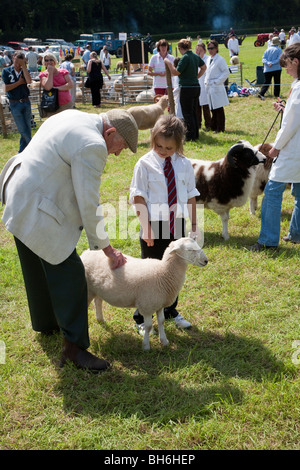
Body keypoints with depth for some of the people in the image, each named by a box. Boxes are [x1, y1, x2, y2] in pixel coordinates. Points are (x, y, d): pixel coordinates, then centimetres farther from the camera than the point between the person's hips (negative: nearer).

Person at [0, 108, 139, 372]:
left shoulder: (74, 117, 10)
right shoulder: (92, 146, -21)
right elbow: (89, 204, -20)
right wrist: (107, 248, -9)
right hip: (35, 210, -11)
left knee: (40, 269, 24)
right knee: (68, 274, -5)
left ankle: (45, 324, 44)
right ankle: (74, 347, 3)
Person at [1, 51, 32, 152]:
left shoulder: (24, 71, 6)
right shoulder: (6, 71, 0)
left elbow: (29, 81, -17)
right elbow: (6, 88, -8)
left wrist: (23, 66, -13)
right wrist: (19, 82, -8)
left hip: (26, 102, 3)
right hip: (15, 104, -3)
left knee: (27, 129, 8)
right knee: (23, 130, -3)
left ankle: (22, 152, 20)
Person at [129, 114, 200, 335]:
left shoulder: (184, 165, 2)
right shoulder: (145, 164, -8)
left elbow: (191, 196, 9)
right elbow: (139, 198, -9)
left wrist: (194, 224, 11)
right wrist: (146, 226, -15)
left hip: (177, 224, 4)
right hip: (155, 225, -4)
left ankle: (171, 311, 35)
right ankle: (141, 318, 20)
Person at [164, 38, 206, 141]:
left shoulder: (185, 57, -15)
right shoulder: (196, 56, 10)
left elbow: (175, 72, -15)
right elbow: (204, 67, 25)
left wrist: (168, 63, -4)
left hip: (187, 88, -8)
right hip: (196, 87, 8)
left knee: (187, 114, -2)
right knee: (194, 112, 16)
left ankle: (190, 136, -1)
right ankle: (196, 134, 21)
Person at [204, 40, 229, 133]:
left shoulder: (220, 59, -8)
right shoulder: (209, 60, 15)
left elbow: (226, 72, -11)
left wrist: (217, 81, -14)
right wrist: (206, 81, 12)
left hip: (216, 87, -7)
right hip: (209, 86, 7)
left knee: (218, 108, -3)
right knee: (212, 108, 11)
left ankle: (220, 128, 2)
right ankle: (214, 127, 19)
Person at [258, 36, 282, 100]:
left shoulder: (268, 49, 8)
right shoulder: (279, 50, -3)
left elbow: (263, 58, 1)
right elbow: (279, 59, -13)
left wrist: (268, 63, -12)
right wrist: (272, 63, -15)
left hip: (267, 69, 3)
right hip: (276, 69, -3)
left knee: (266, 82, 1)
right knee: (277, 82, 11)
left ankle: (261, 94, -17)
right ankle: (276, 94, 16)